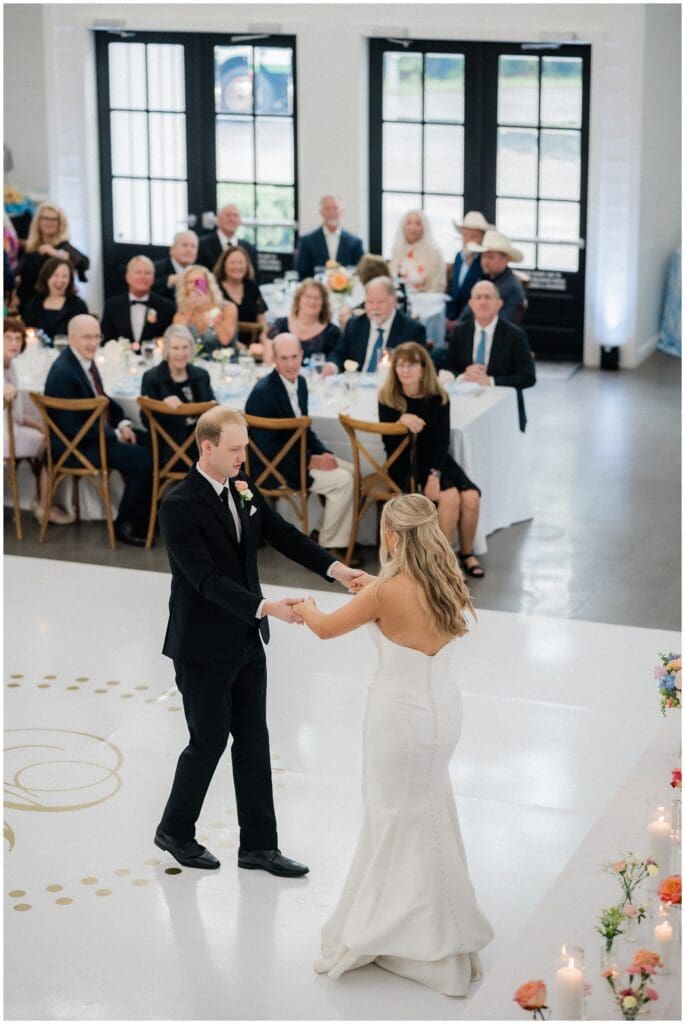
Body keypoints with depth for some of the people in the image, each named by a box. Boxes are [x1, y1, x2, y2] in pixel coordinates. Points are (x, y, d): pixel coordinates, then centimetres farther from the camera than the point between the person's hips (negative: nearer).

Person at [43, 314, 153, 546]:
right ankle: (125, 526, -4)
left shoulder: (86, 360, 5)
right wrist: (115, 434, -18)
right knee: (142, 459, -21)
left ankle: (146, 514, 15)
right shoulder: (63, 372, -23)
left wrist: (122, 423, 0)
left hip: (99, 430, 9)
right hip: (74, 445, -9)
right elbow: (72, 427, -24)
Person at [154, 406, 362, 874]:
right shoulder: (180, 506, -21)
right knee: (209, 742, 5)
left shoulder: (242, 487, 2)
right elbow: (207, 579, -27)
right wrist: (266, 607, -35)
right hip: (203, 647, -7)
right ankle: (175, 831, 28)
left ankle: (259, 845, 20)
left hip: (246, 642, 7)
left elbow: (283, 534, 3)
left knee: (253, 741, 11)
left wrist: (334, 567, -11)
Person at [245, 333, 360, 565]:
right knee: (342, 480, -17)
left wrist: (323, 453, -2)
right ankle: (326, 546, -2)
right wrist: (311, 460, -20)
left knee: (353, 472, 1)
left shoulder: (299, 382, 5)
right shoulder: (262, 393, -22)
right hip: (272, 468, -9)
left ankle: (339, 544, 4)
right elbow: (268, 448, -23)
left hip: (298, 454, 9)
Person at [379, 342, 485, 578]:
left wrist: (435, 474, -18)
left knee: (471, 497, -21)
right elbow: (389, 444, -9)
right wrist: (401, 421, -28)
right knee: (449, 497, -28)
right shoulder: (388, 398, -7)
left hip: (436, 460, 3)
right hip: (406, 464, -3)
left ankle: (466, 553, 2)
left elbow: (442, 442, -4)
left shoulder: (438, 397, -1)